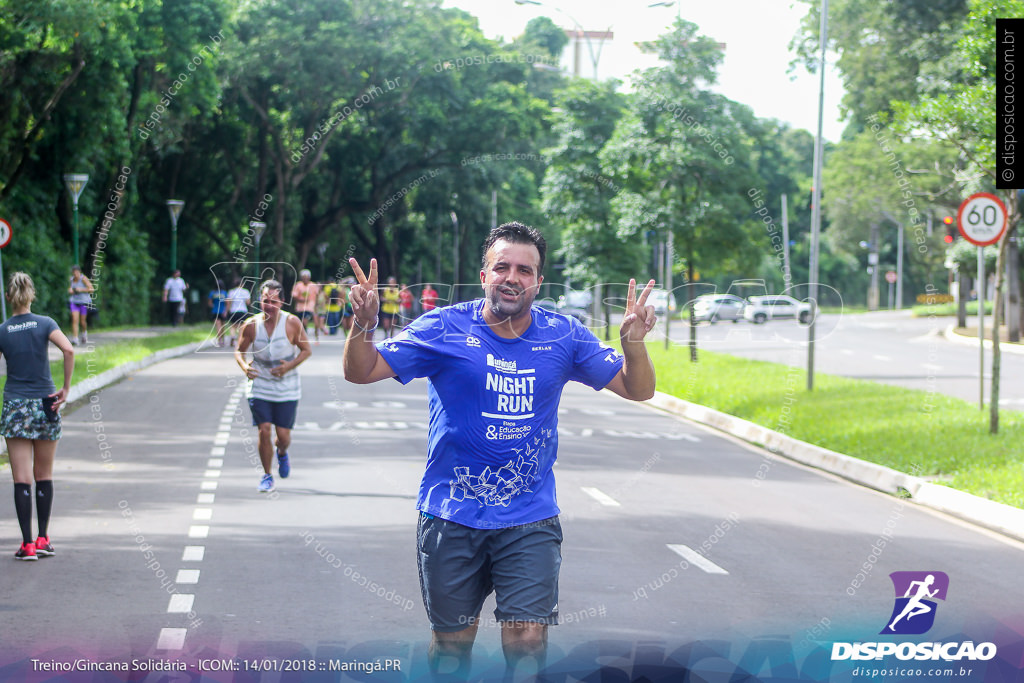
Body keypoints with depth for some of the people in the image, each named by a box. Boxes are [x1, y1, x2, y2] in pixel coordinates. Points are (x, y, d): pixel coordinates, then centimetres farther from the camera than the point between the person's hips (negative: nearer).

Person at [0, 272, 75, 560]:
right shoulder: (45, 324, -3)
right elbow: (68, 350, -19)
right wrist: (66, 388, -12)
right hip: (45, 405, 1)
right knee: (44, 476, 13)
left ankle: (27, 544, -5)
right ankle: (43, 539, 14)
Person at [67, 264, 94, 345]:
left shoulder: (83, 279, -10)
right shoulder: (72, 279, 7)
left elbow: (91, 289, -13)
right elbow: (69, 289, 23)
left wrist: (81, 290, -20)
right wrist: (70, 290, -1)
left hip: (84, 302, -4)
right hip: (74, 301, 4)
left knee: (82, 321, 5)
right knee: (75, 320, -11)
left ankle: (84, 332, 38)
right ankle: (75, 339, -15)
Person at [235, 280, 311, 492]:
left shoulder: (292, 323, -10)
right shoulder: (251, 325, -6)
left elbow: (306, 350, 0)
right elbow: (239, 350, 6)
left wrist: (289, 366, -16)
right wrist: (244, 366, -15)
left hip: (287, 389, 0)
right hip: (260, 386, 0)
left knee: (283, 434, 0)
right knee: (264, 430, -9)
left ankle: (282, 454, 38)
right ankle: (267, 476, 9)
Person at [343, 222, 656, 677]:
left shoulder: (563, 336, 0)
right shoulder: (443, 328, -6)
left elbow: (638, 390, 2)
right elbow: (361, 372, -4)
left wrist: (633, 343, -19)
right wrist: (364, 325, -25)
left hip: (530, 522, 1)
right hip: (451, 517, 0)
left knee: (527, 644, -8)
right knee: (451, 642, 11)